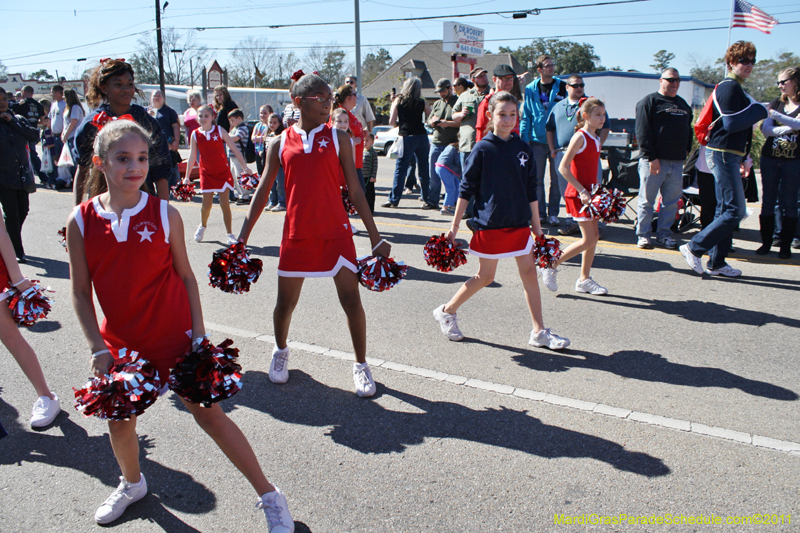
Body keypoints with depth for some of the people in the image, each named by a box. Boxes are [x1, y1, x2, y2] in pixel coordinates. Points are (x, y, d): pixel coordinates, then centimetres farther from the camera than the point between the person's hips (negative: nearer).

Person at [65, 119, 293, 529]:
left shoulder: (165, 214, -9)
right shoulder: (81, 221, -5)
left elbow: (186, 277, -2)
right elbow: (81, 291, 0)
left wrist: (198, 335, -6)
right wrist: (97, 349, -5)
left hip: (174, 336, -3)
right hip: (121, 344, 3)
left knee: (209, 414, 0)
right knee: (119, 423, 17)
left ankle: (269, 496, 13)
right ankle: (132, 484, 49)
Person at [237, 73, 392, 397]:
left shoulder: (338, 139, 2)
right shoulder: (280, 144, 5)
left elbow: (355, 191, 3)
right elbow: (262, 192, 9)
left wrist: (375, 237, 0)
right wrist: (242, 239, 6)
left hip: (336, 234, -1)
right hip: (296, 235, 1)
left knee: (352, 301, -3)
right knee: (285, 303, 11)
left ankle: (361, 365, 17)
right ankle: (280, 350, 41)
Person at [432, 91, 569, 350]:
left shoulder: (523, 149, 6)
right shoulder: (482, 149, -7)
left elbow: (531, 190, 12)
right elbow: (466, 189, -5)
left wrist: (536, 224, 13)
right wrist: (454, 226, -6)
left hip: (519, 223, 5)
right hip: (490, 224, -4)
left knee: (529, 272, 3)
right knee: (485, 276, 4)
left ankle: (539, 331, 11)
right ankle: (447, 311, 24)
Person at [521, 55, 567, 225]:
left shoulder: (562, 87, 4)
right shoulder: (531, 89, 5)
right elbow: (526, 115, 5)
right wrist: (524, 138, -3)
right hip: (537, 140, 0)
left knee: (556, 179, 4)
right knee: (537, 179, 5)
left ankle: (553, 213, 13)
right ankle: (539, 213, 14)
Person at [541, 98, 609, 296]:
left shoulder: (596, 139, 13)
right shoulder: (580, 137, -12)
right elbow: (563, 167, -18)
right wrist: (582, 191, -21)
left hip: (589, 194, 8)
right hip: (578, 194, -8)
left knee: (594, 236, 9)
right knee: (588, 239, -8)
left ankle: (584, 280, 19)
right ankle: (551, 266, 5)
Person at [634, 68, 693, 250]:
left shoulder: (683, 104, 20)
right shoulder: (649, 101, -1)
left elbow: (688, 130, 27)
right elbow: (643, 132, -9)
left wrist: (687, 150, 10)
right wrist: (651, 157, -16)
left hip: (677, 162, 6)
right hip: (654, 161, -6)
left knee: (671, 201, 7)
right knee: (647, 201, -1)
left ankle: (664, 234, 16)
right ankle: (643, 235, 7)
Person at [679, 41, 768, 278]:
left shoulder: (735, 88, 20)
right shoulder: (729, 87, -12)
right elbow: (731, 123, -22)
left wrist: (743, 158, 18)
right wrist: (761, 111, -10)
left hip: (728, 155, 11)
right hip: (722, 154, -11)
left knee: (725, 210, 11)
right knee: (735, 210, -11)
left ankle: (716, 263, 16)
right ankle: (694, 248, -4)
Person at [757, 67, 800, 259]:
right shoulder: (776, 103, 9)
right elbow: (765, 129, -2)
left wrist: (775, 115, -26)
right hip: (770, 158, 3)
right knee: (768, 201, 4)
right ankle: (766, 242, 12)